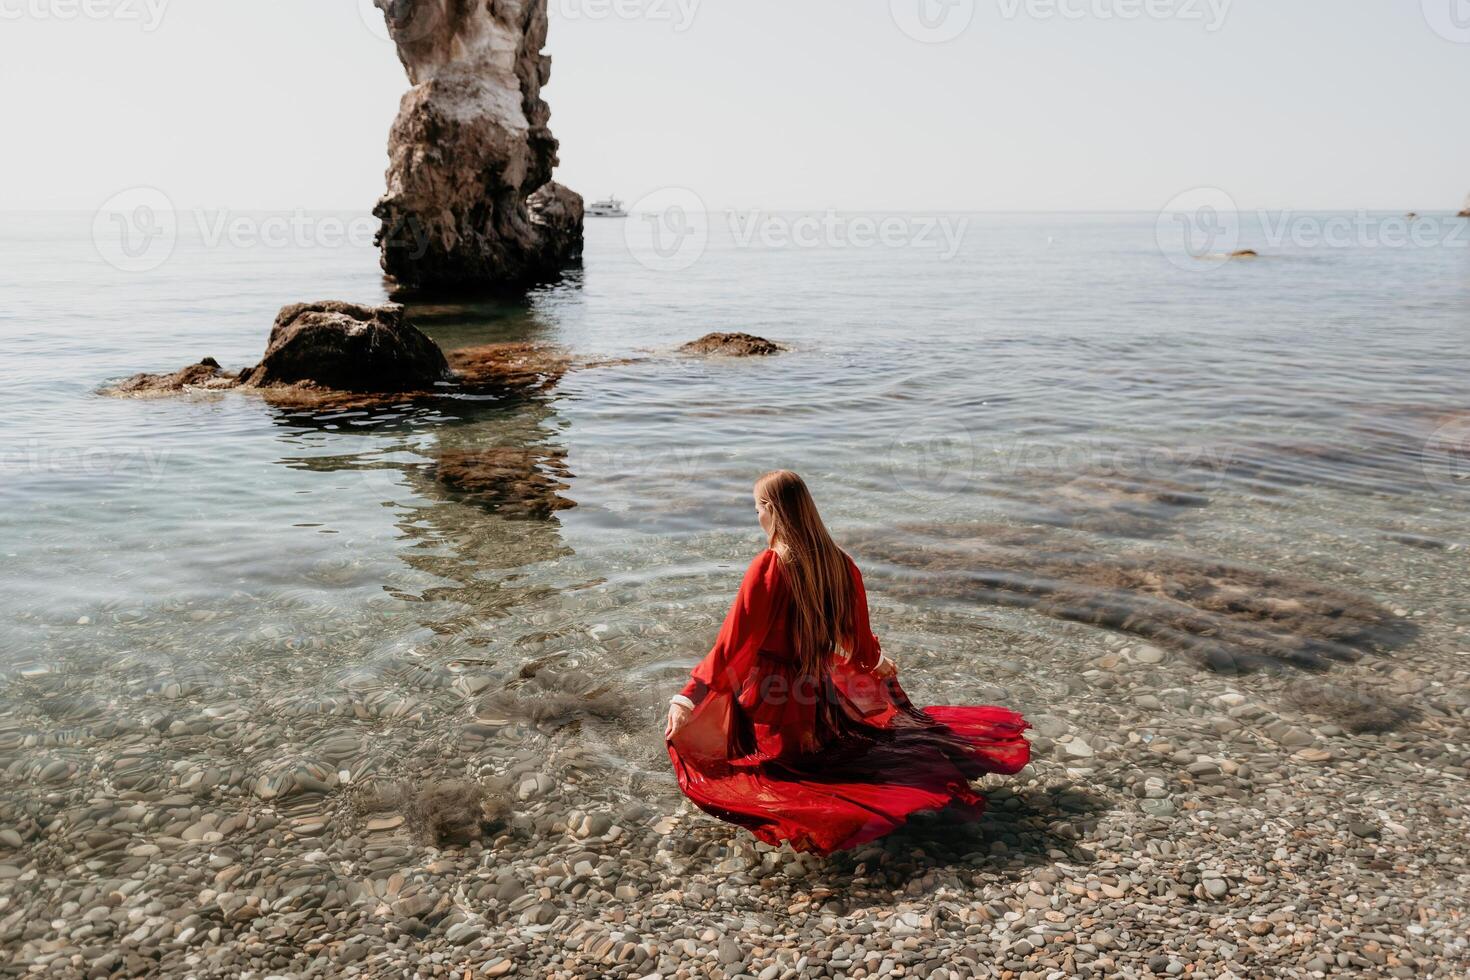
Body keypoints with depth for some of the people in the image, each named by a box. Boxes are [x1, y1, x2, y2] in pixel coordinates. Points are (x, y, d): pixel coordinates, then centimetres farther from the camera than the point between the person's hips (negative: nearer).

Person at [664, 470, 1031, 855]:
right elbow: (858, 635, 12)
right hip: (819, 697, 6)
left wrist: (688, 698, -18)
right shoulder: (841, 563, -2)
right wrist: (878, 661, 34)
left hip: (770, 705, -6)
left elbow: (733, 643, -21)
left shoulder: (767, 569, -20)